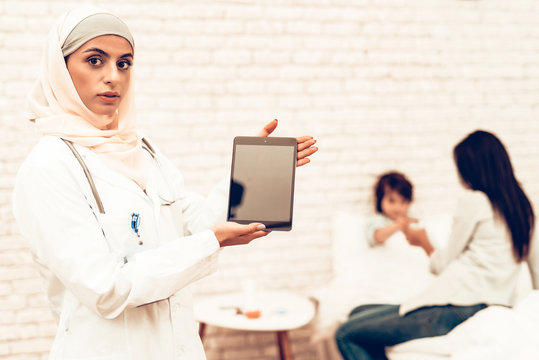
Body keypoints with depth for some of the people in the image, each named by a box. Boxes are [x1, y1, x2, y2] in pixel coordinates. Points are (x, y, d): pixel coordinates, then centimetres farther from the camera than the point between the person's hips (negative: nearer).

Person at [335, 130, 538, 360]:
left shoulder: (473, 200, -5)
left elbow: (444, 264, 1)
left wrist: (424, 243, 22)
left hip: (455, 305, -9)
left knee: (346, 335, -6)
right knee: (359, 314, 17)